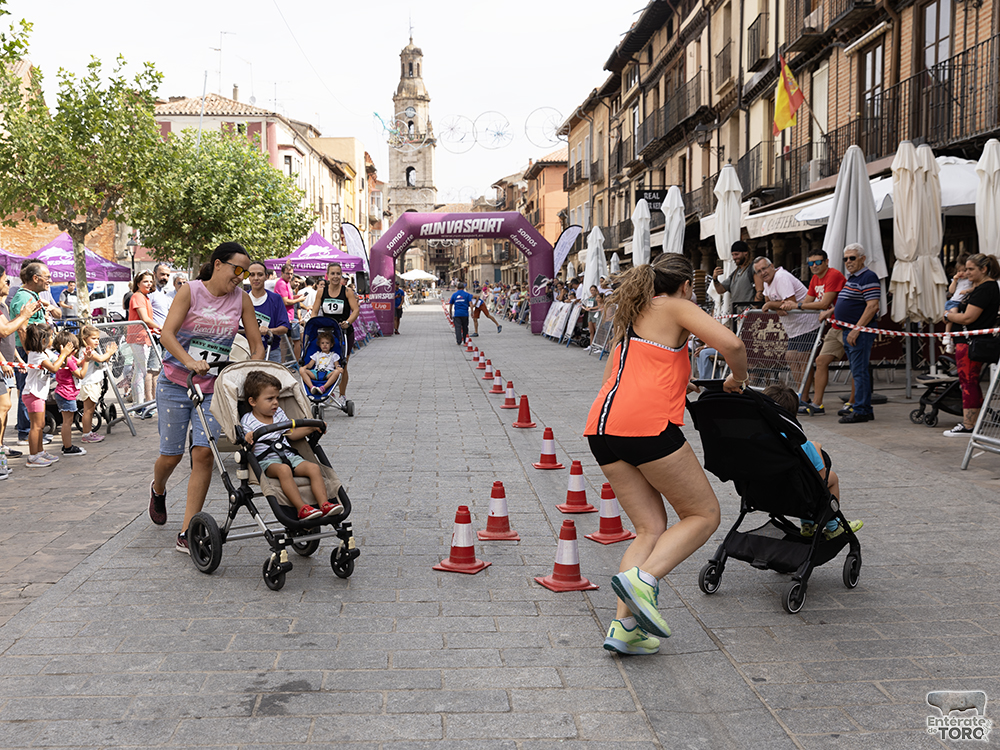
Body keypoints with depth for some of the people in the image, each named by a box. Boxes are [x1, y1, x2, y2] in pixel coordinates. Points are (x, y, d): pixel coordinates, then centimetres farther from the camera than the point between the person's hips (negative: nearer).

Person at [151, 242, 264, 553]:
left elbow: (256, 345, 7)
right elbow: (167, 334, -17)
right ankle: (158, 490, 42)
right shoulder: (191, 291, -8)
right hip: (176, 383, -2)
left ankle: (187, 534, -6)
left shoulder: (241, 299, 2)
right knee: (171, 454, 4)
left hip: (213, 387, 2)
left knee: (203, 452, -12)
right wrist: (190, 361, -32)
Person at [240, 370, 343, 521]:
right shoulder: (247, 421, -1)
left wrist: (311, 428, 13)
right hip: (267, 461, -6)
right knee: (284, 470, -37)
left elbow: (291, 434, 24)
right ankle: (301, 508, -41)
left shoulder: (279, 414, 17)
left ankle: (324, 504, -26)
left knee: (314, 468, -18)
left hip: (289, 456, 6)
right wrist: (248, 439, -33)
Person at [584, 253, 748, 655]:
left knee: (651, 528, 11)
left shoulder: (630, 317, 30)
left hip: (602, 426, 8)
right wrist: (738, 379, 12)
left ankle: (623, 624, -1)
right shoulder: (676, 307, 7)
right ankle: (642, 578, -15)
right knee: (704, 514, 5)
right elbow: (731, 344, -8)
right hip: (646, 423, -7)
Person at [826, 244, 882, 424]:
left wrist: (856, 329, -24)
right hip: (848, 331, 10)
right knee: (857, 371, 14)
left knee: (859, 371, -9)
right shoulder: (850, 278, 18)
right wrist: (830, 312, 26)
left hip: (860, 331, -10)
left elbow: (872, 306, -21)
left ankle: (861, 411, -7)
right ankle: (862, 406, 20)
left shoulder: (868, 277, -13)